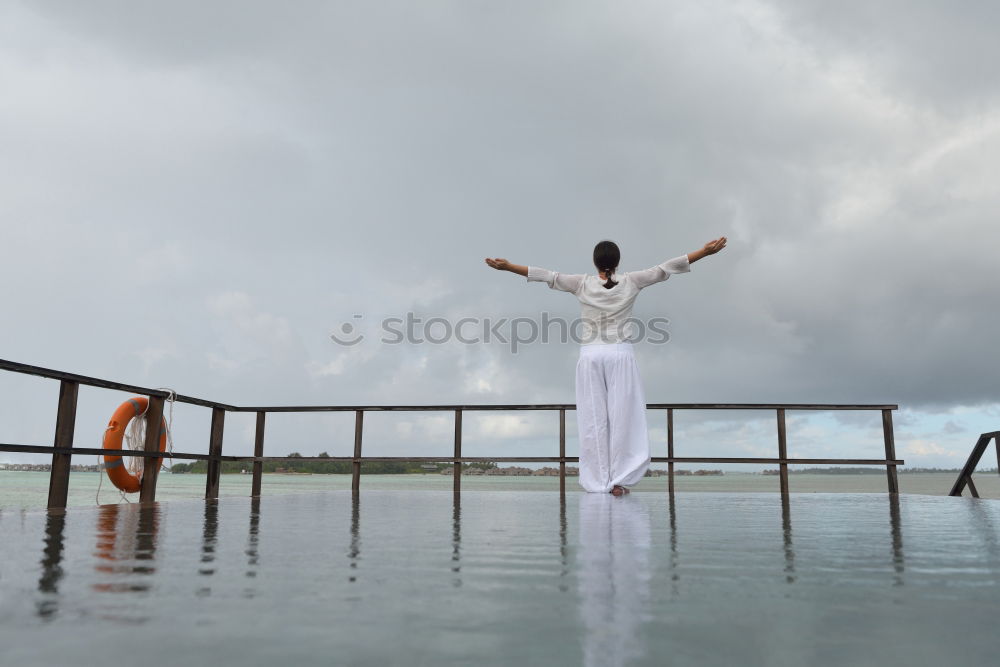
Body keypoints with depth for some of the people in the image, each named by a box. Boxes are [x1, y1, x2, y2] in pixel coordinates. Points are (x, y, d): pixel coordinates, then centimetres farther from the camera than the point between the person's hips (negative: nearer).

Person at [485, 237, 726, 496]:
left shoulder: (583, 283, 0)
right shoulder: (631, 282, 0)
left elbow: (547, 276, -2)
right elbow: (665, 268, 0)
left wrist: (507, 266, 1)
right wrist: (705, 251, 3)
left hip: (591, 356, 1)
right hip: (620, 355, 0)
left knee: (594, 419, 4)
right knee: (622, 417, 2)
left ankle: (598, 481, 8)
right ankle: (618, 480, 0)